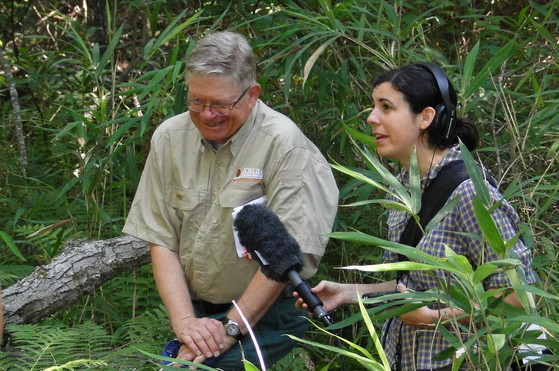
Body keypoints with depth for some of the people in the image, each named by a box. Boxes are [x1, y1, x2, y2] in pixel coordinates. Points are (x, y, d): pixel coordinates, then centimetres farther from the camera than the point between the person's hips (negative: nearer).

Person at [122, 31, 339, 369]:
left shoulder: (283, 144, -14)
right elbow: (161, 240, 3)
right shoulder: (169, 138, 2)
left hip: (266, 314, -5)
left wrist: (230, 329, -14)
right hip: (195, 308, 5)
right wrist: (184, 321, -9)